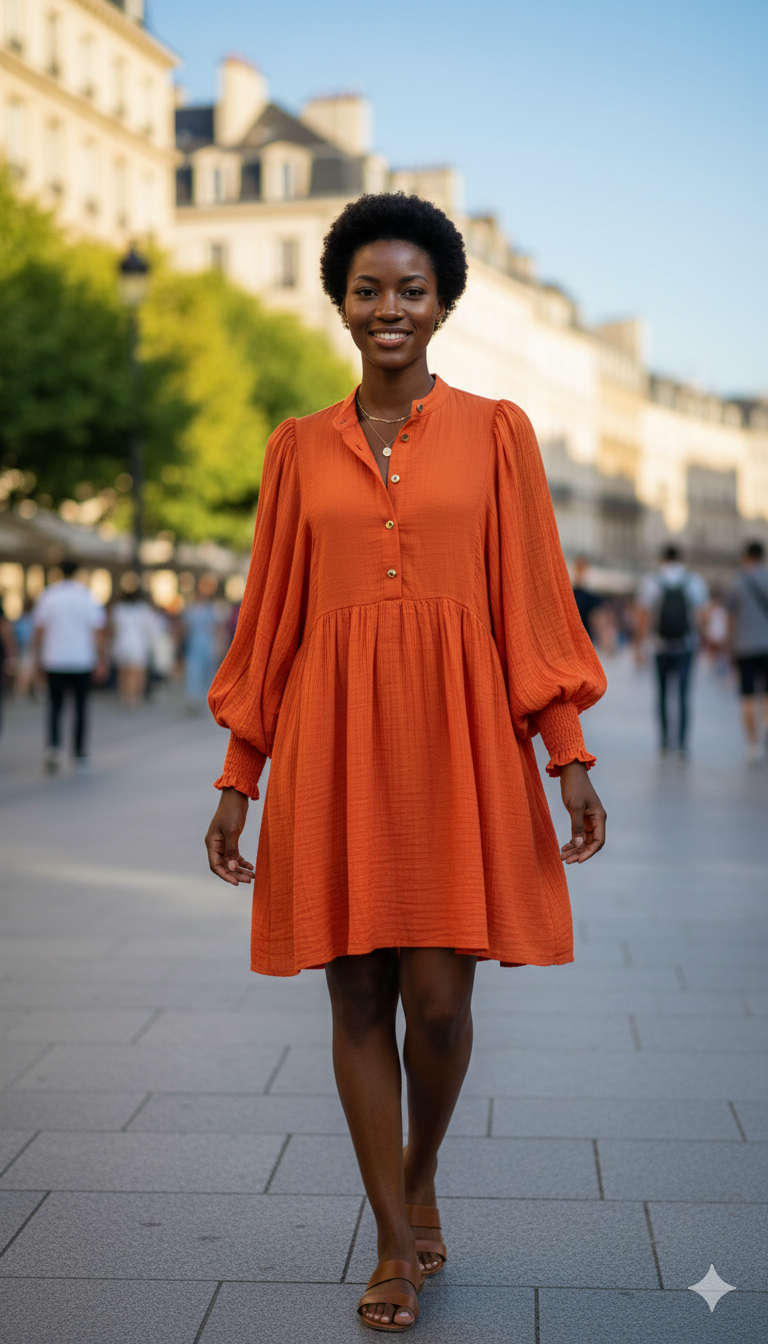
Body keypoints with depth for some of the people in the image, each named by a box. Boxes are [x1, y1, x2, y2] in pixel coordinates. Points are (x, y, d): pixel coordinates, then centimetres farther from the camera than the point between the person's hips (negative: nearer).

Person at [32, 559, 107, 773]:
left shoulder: (48, 597, -1)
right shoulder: (87, 597, -3)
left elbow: (39, 629, 0)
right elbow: (97, 630, -3)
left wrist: (38, 657, 8)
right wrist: (101, 659, 2)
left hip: (55, 661, 0)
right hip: (82, 660, 0)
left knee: (55, 706, 6)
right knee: (81, 707, 9)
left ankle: (54, 746, -17)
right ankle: (80, 755, 12)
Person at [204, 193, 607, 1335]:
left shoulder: (495, 432, 6)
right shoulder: (299, 448, 10)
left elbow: (533, 599, 3)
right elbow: (270, 616, 10)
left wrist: (570, 755, -4)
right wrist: (239, 777, 8)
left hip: (457, 737, -1)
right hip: (333, 742, 2)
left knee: (438, 997, -4)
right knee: (359, 998, 4)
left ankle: (421, 1176, 28)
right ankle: (397, 1244, 19)